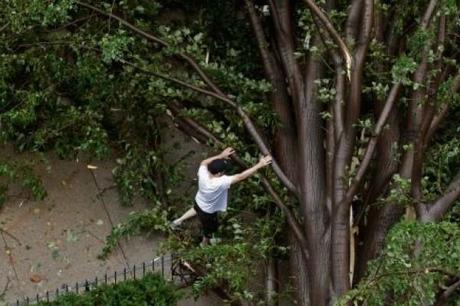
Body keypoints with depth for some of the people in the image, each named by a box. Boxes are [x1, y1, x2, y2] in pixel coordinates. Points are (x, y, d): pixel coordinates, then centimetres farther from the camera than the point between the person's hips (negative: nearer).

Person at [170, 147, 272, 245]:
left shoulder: (203, 174, -32)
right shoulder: (221, 183, -46)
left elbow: (204, 162, -8)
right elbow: (241, 176, -46)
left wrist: (221, 156, -11)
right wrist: (260, 165, -44)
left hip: (198, 201, 5)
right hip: (208, 212, -5)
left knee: (196, 209, 43)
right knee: (209, 231, 26)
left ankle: (178, 221, 55)